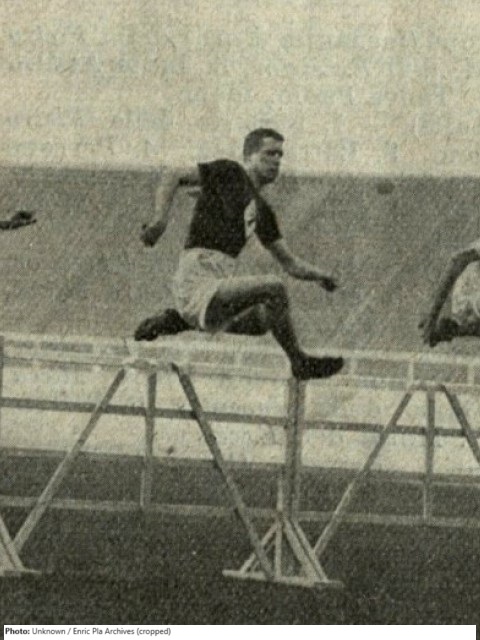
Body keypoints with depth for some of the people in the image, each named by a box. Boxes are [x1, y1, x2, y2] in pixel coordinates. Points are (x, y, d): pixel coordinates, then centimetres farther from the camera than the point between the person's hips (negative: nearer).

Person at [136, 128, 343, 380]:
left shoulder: (261, 209, 23)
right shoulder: (229, 173, 3)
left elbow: (290, 263, 27)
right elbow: (173, 177, -4)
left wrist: (319, 275, 13)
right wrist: (161, 219, -18)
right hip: (197, 281, -9)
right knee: (273, 287, -23)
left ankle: (176, 321, 19)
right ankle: (299, 362, -8)